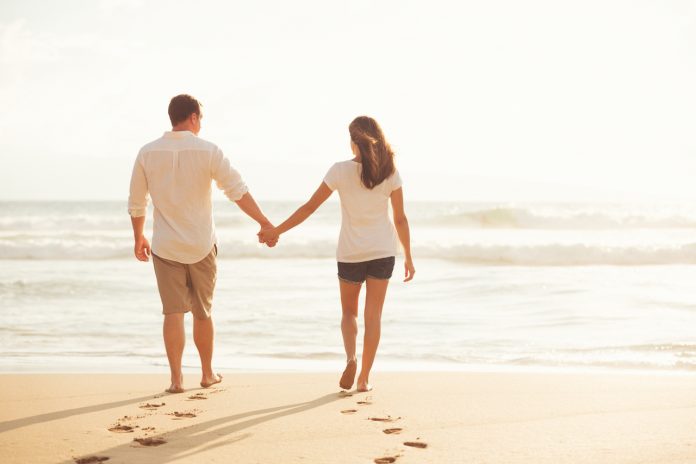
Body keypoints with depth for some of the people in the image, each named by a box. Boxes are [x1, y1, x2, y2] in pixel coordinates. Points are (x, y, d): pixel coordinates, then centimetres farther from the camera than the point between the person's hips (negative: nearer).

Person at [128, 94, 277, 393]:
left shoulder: (148, 153, -1)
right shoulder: (207, 151, -8)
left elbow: (136, 203, 5)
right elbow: (238, 190, -12)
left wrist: (138, 238, 18)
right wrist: (264, 222, -8)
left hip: (165, 246, 1)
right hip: (202, 245, -1)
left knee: (173, 312, 4)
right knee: (203, 313, 13)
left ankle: (176, 378, -1)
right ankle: (207, 374, 25)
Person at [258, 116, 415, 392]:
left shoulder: (341, 171, -9)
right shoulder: (389, 173, -4)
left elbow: (309, 207, -7)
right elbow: (400, 219, -1)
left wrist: (276, 231, 2)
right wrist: (408, 257, 9)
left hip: (350, 253, -1)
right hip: (383, 252, 1)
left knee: (349, 312, 17)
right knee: (373, 315, 8)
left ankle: (351, 357, -9)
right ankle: (364, 378, 7)